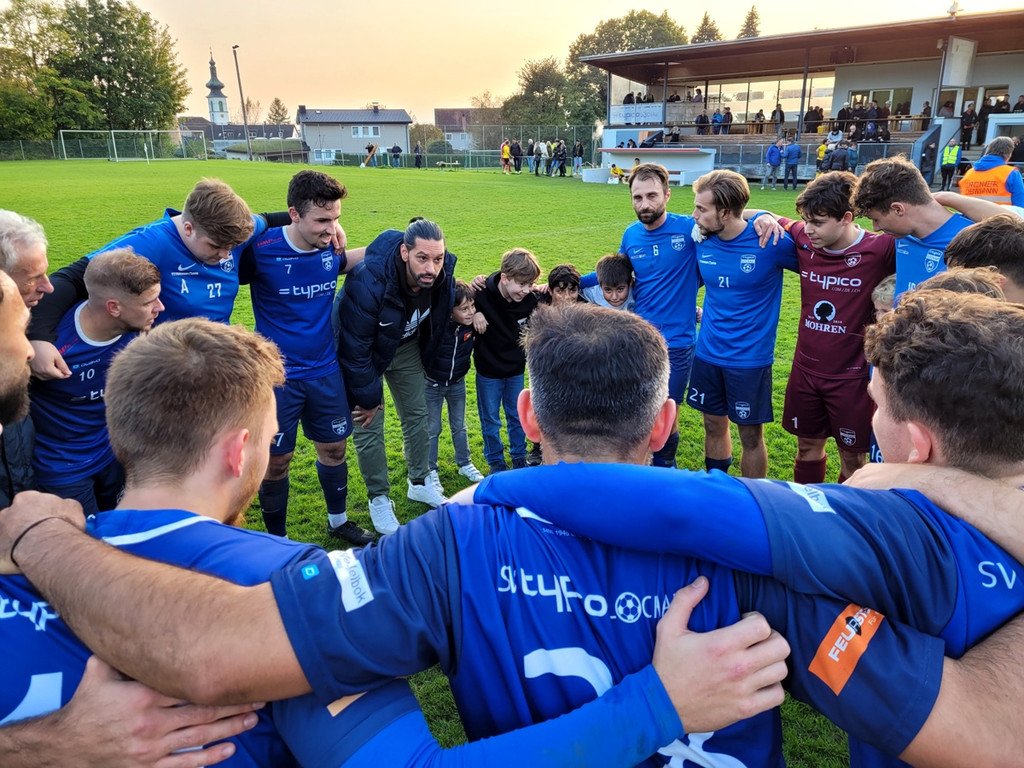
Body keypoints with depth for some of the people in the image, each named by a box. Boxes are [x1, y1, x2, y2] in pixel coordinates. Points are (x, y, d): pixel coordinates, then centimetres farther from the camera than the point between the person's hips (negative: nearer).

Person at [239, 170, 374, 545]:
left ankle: (338, 521, 40)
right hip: (277, 376, -4)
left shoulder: (331, 248, -5)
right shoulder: (260, 249, -19)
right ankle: (277, 539, 30)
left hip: (325, 371, 4)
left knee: (333, 448, 16)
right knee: (276, 462, 7)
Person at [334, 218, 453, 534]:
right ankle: (379, 499, 18)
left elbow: (439, 315, 2)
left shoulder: (441, 276, -24)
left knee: (416, 415, 13)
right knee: (368, 426, -2)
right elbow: (354, 348, -30)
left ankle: (418, 483, 35)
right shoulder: (368, 282, -41)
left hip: (406, 346, 5)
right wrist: (367, 396, -20)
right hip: (363, 350, -5)